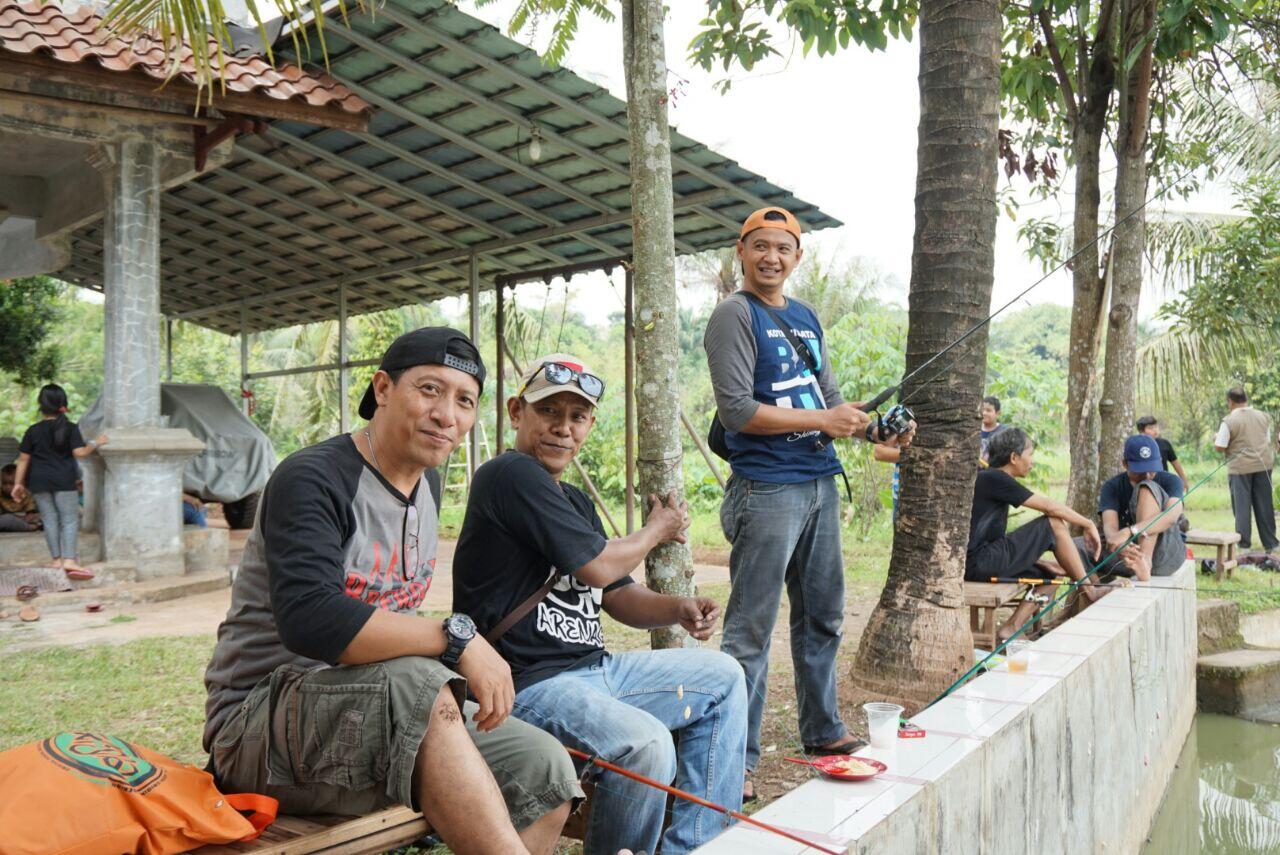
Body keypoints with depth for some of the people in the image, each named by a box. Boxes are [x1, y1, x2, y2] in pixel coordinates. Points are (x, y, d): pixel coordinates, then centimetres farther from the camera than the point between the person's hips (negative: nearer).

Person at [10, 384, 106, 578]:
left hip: (39, 482, 3)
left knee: (49, 519, 10)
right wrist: (95, 443, 4)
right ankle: (69, 560, -11)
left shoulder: (33, 431, 2)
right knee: (70, 519, 0)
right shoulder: (70, 428, -4)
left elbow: (23, 459, 3)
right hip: (64, 481, -2)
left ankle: (57, 559, 14)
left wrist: (18, 483, 9)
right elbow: (79, 452, -12)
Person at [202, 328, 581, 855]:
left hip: (392, 715, 8)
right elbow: (308, 619, -33)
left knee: (544, 771, -11)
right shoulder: (311, 479, -16)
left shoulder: (427, 485, 10)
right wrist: (457, 639, -32)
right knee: (413, 682, -37)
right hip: (260, 726, -7)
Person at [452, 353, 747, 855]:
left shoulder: (576, 502, 18)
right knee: (646, 745, -33)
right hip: (526, 685, -10)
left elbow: (618, 597, 18)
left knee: (722, 678, 17)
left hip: (594, 670, 10)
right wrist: (657, 530, 5)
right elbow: (598, 567, -14)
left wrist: (678, 609, -4)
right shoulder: (510, 475, -13)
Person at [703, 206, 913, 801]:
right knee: (750, 632, -3)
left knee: (822, 618, 18)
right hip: (766, 490, -8)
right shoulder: (735, 315, -8)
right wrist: (822, 421, -15)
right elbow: (736, 410, -17)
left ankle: (822, 730, 34)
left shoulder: (806, 317, 16)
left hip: (820, 485, 8)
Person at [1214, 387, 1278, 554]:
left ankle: (1244, 542, 5)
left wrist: (1216, 439, 9)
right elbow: (1269, 440, 15)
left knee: (1242, 505, 3)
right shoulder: (1263, 416, 7)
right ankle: (1270, 543, 15)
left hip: (1240, 467, -4)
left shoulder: (1229, 421, -11)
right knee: (1265, 504, 10)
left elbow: (1220, 447, -11)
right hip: (1263, 465, 4)